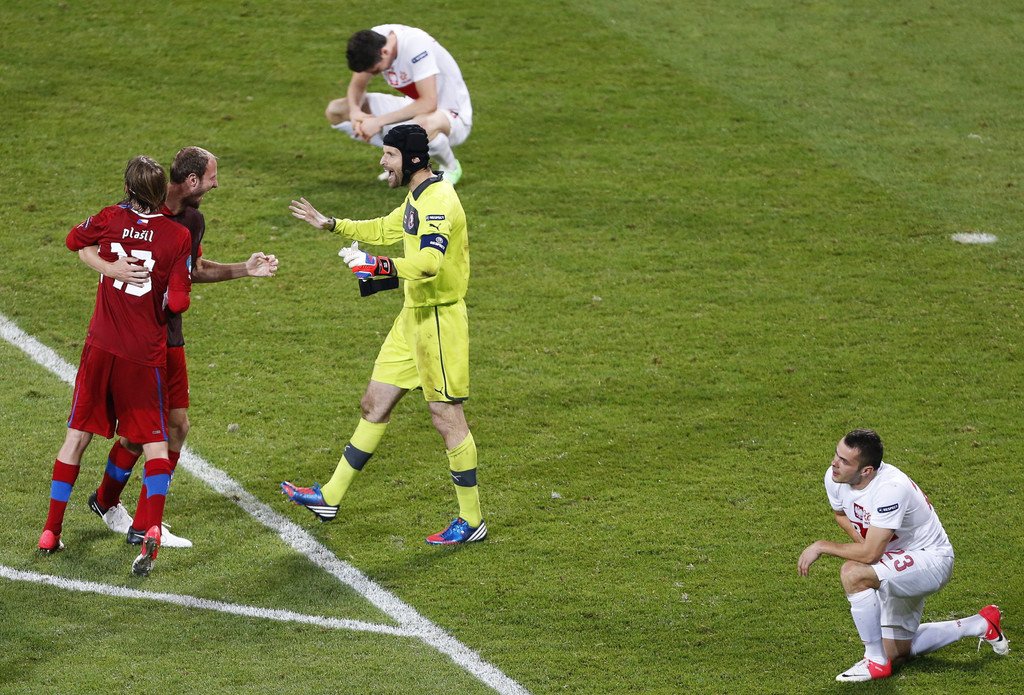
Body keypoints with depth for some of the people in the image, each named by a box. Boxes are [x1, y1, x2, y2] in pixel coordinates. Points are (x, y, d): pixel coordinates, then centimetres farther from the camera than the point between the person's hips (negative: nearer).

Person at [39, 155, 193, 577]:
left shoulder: (110, 220, -3)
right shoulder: (177, 236, -10)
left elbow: (73, 240, 18)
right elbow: (177, 303, -13)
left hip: (102, 347, 2)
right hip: (146, 353, -2)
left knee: (78, 435, 13)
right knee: (155, 443, 6)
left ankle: (51, 532, 16)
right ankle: (152, 530, -14)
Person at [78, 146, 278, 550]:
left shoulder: (193, 220, 8)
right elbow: (85, 247, -13)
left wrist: (245, 270, 15)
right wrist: (112, 268, -33)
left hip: (169, 336, 8)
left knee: (177, 425, 5)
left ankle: (145, 526, 15)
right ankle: (105, 502, 19)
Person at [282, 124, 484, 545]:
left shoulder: (438, 201, -21)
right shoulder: (417, 198, 12)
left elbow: (429, 263, -35)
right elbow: (385, 229, 32)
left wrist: (377, 267, -36)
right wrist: (330, 225, 31)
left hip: (439, 319, -10)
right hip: (413, 316, 10)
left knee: (446, 417, -3)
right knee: (374, 404, 14)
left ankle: (471, 522, 6)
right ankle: (330, 498, 23)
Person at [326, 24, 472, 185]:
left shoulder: (417, 46, -31)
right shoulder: (372, 41, -12)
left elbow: (428, 104, -37)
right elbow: (357, 86, 1)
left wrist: (379, 121, -34)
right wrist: (355, 111, -22)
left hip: (451, 115, -7)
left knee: (425, 125, -45)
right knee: (335, 110, -3)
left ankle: (451, 168, -9)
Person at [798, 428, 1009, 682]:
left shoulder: (890, 489, -35)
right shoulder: (834, 478, -12)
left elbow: (870, 554, -36)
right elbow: (841, 514, 13)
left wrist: (822, 546, -26)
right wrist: (861, 541, -5)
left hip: (931, 559, -9)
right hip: (898, 565, 9)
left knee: (853, 574, -34)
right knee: (896, 653, 16)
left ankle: (875, 662, -19)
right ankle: (980, 625, 32)